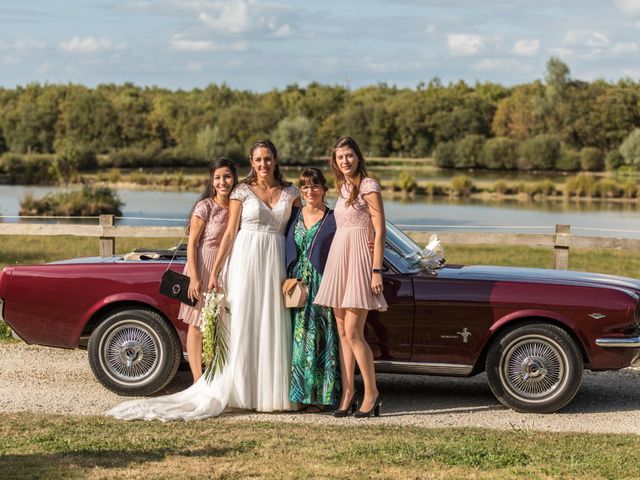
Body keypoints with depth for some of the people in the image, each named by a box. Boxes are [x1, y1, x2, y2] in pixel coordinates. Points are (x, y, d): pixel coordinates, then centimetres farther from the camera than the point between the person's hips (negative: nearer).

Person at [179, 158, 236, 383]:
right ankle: (198, 381, 3)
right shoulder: (204, 207, -10)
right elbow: (192, 243, -10)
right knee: (197, 325, 0)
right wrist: (194, 278, -15)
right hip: (203, 267, -5)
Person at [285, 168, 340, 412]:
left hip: (322, 285, -4)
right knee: (297, 337, 2)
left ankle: (318, 395, -2)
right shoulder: (293, 216, 13)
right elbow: (285, 252, 16)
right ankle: (298, 392, 7)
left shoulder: (334, 219, 2)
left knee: (321, 339, -5)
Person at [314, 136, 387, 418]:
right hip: (339, 259, 8)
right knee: (343, 332, 6)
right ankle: (348, 393, 11)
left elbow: (380, 231, -10)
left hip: (359, 259, -8)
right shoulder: (343, 188, 16)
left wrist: (376, 271, -16)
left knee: (353, 332, -10)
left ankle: (371, 393, -2)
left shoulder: (368, 186, -7)